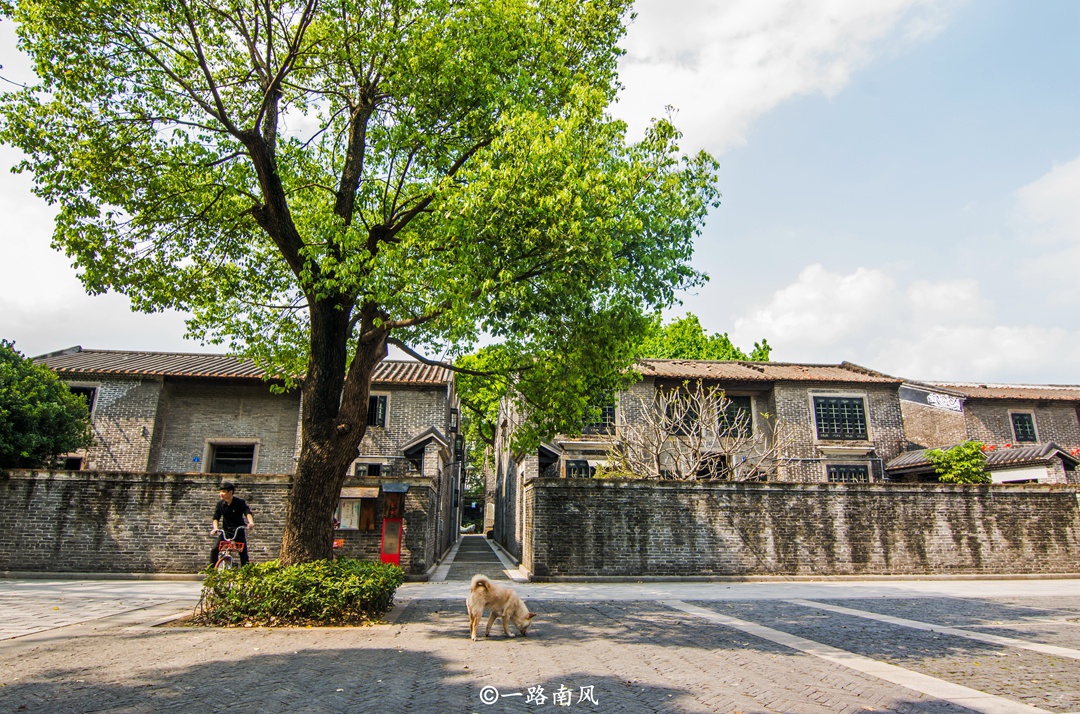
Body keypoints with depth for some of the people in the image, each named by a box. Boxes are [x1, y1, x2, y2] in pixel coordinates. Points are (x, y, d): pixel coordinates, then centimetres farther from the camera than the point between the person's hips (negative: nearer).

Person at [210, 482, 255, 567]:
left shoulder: (240, 502, -12)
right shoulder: (220, 504, -2)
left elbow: (247, 512, -24)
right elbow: (216, 517, 0)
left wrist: (250, 522, -44)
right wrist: (215, 528, -18)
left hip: (239, 530, -3)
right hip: (225, 530, 3)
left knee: (243, 552, -7)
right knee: (214, 550, -10)